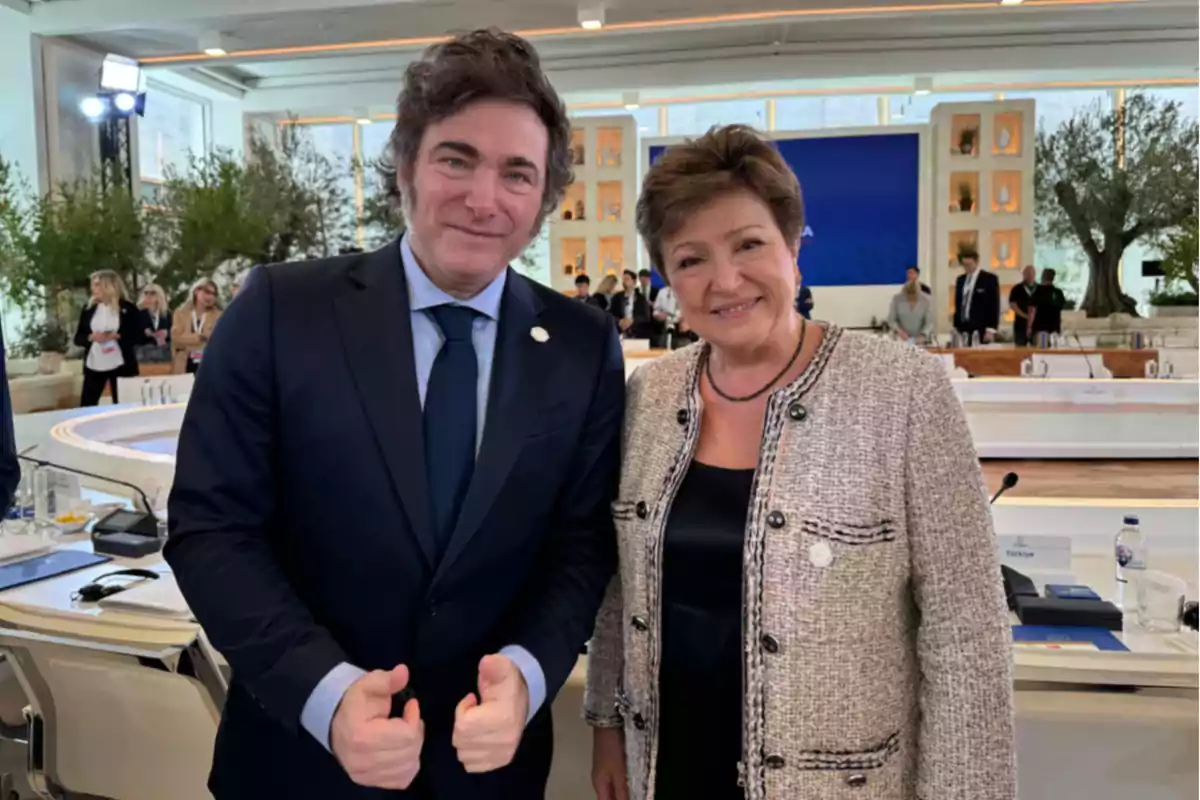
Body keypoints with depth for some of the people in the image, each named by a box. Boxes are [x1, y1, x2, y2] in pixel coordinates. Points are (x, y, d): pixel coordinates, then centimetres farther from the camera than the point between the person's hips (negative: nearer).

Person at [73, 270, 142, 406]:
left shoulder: (128, 309, -2)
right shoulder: (88, 309, 8)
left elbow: (137, 337, -5)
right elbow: (78, 338, 9)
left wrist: (116, 336, -19)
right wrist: (91, 337, -11)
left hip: (120, 365, -3)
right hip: (93, 366, 3)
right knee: (86, 405, 3)